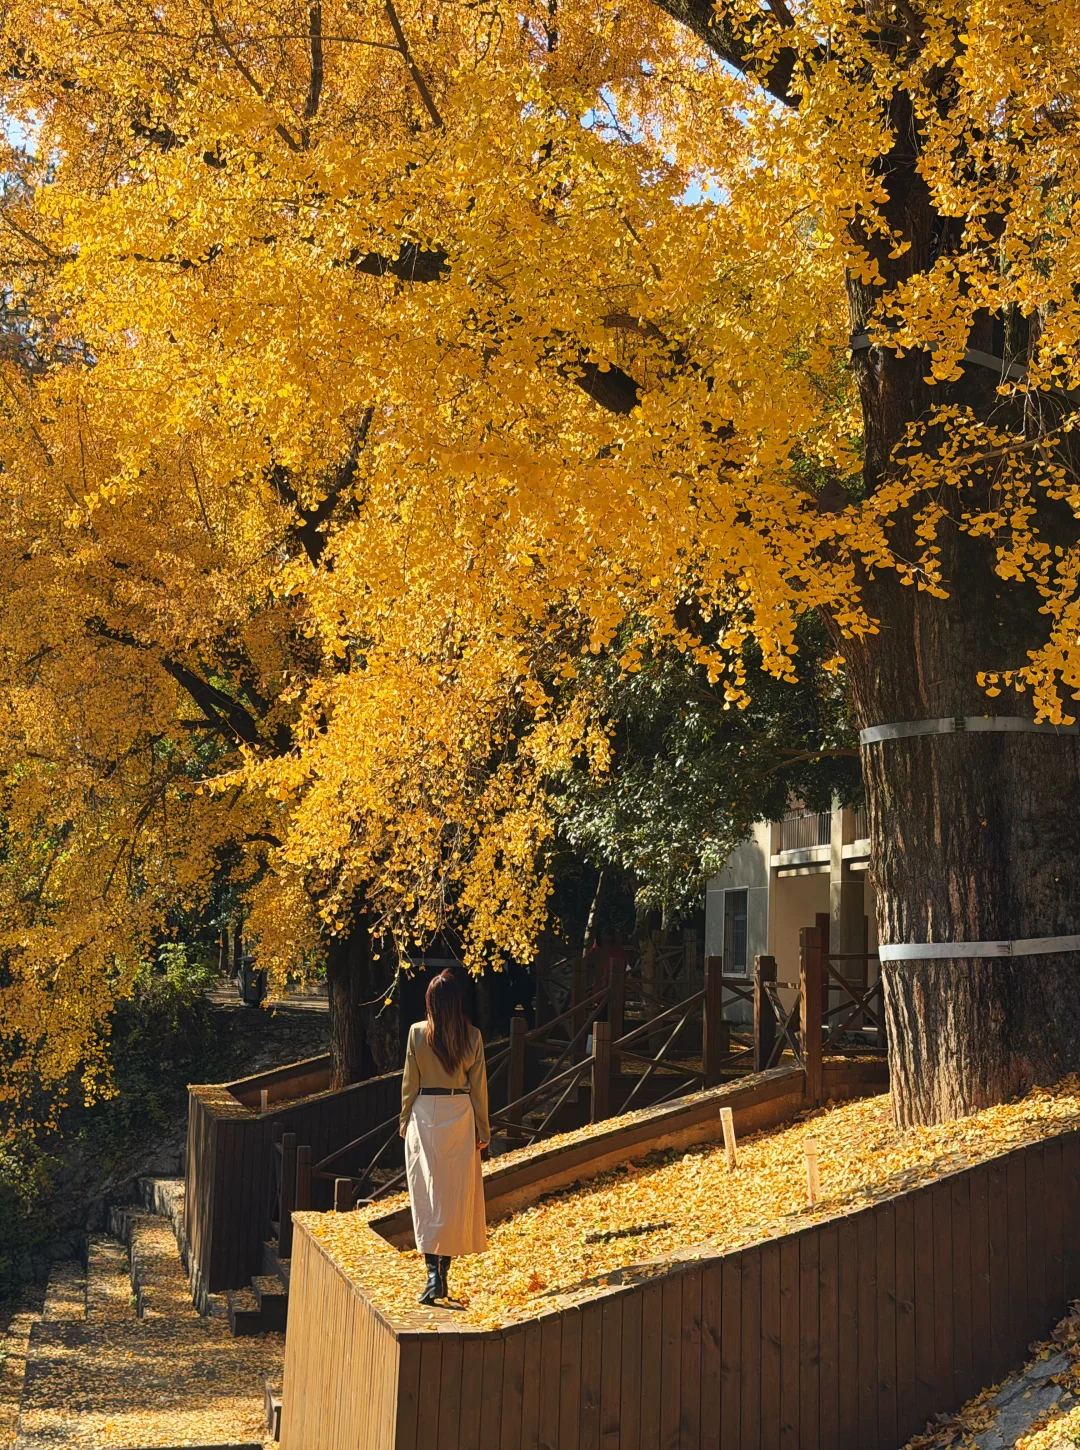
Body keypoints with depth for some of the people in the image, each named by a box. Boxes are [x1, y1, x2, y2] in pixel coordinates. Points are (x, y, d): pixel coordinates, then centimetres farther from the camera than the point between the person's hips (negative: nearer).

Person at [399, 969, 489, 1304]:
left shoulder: (418, 1033, -6)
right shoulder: (472, 1036, -3)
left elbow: (409, 1082, -1)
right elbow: (478, 1085, 1)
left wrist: (405, 1121, 10)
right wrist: (483, 1129, 8)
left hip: (425, 1113, -1)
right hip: (461, 1115, 1)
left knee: (428, 1192, 0)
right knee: (457, 1194, 9)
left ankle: (433, 1273, -12)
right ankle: (443, 1273, 13)